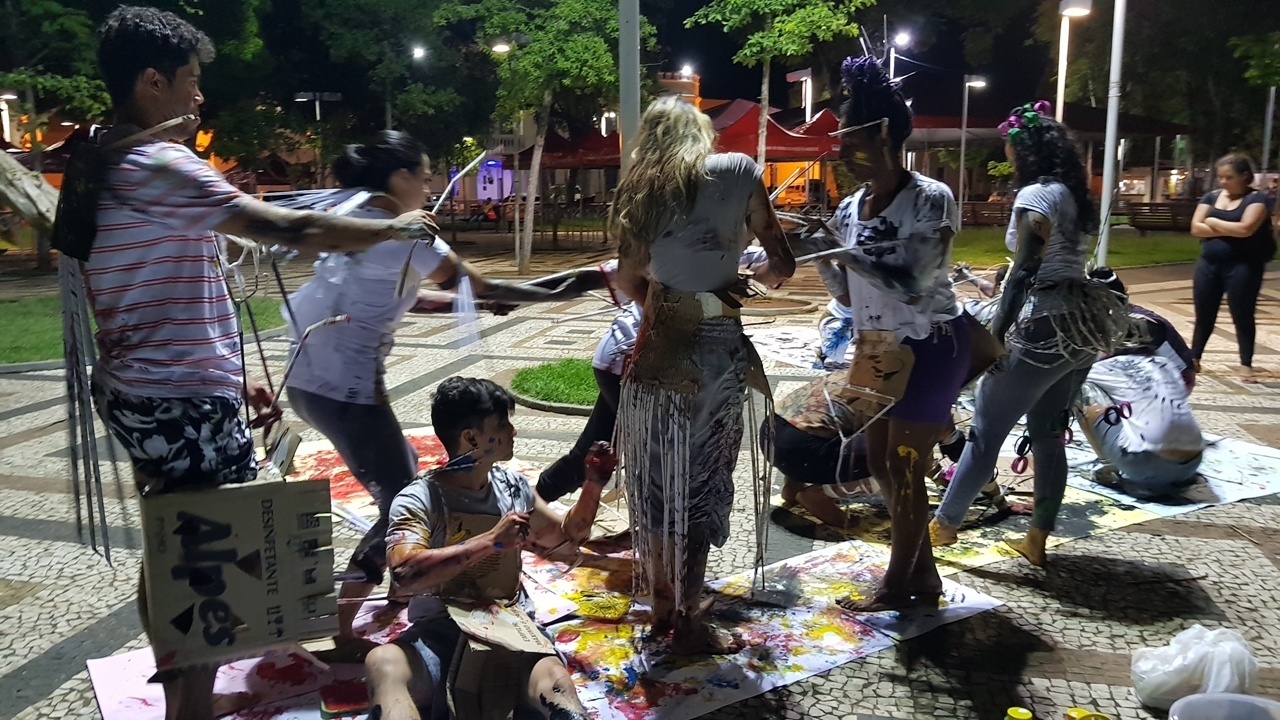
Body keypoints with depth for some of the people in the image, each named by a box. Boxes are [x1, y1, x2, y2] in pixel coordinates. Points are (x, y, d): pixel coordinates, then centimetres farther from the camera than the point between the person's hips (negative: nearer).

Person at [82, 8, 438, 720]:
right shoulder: (158, 165, -18)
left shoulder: (105, 169, 13)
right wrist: (395, 226, -10)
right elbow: (291, 229, -24)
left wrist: (230, 377, 16)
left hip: (136, 392, 10)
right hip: (185, 400, -10)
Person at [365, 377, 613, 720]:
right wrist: (490, 540, -24)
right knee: (383, 663, -37)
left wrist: (593, 486, 11)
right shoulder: (418, 500, -4)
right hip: (441, 633, -2)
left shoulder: (513, 486, 12)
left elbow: (567, 538, 28)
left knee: (554, 683, -36)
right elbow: (404, 574, -23)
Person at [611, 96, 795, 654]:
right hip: (715, 350, -4)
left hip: (658, 350, 4)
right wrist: (757, 275, 21)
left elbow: (629, 280, 6)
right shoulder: (737, 171, 0)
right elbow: (782, 263, 0)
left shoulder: (641, 190, 9)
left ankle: (662, 608, 30)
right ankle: (688, 623, 17)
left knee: (658, 485, 15)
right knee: (701, 486, 6)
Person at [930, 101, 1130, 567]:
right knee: (1048, 434, 14)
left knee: (986, 431, 0)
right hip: (1082, 323, 9)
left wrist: (995, 335, -18)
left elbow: (1024, 272, -18)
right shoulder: (1072, 194, 15)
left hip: (1046, 326, -9)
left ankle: (944, 524, 11)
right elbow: (1058, 261, 14)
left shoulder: (1036, 195, -11)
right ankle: (1037, 541, 21)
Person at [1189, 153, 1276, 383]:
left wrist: (1214, 222, -8)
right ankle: (1193, 359, 21)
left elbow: (1245, 229, -21)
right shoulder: (1211, 197, 9)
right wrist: (1230, 230, -11)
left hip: (1242, 267, -4)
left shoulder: (1256, 199, -5)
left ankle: (1246, 365, 10)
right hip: (1208, 264, 4)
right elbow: (1196, 228, -2)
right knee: (1203, 315, 11)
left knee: (1243, 316, 2)